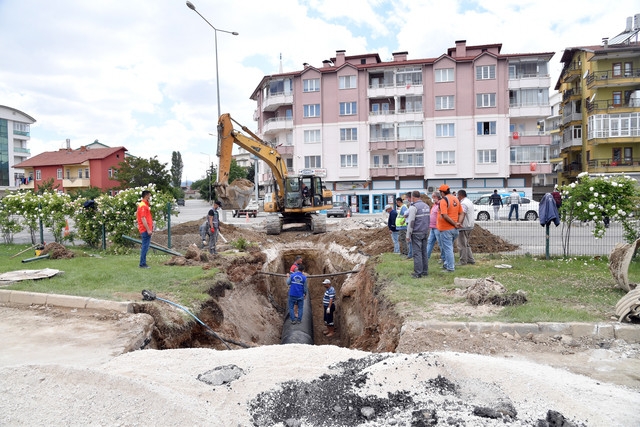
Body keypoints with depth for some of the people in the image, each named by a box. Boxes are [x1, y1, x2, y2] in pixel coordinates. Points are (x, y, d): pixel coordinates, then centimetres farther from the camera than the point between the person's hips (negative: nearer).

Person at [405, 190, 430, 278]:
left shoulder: (413, 207, -12)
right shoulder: (426, 206, 12)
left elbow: (411, 222, -15)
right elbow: (428, 220, 16)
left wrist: (408, 235, -9)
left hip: (416, 233, -7)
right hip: (425, 233, 7)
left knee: (417, 253, -5)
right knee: (424, 252, 11)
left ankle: (418, 273, -3)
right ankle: (425, 271, 15)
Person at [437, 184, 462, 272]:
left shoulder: (443, 201, -16)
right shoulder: (456, 199, 9)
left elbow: (445, 216, -23)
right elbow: (461, 213, 10)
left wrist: (455, 224, -16)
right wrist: (458, 223, -1)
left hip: (446, 229, -8)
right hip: (454, 229, 8)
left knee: (447, 248, 1)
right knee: (449, 247, 22)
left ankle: (450, 268, 5)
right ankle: (447, 264, 29)